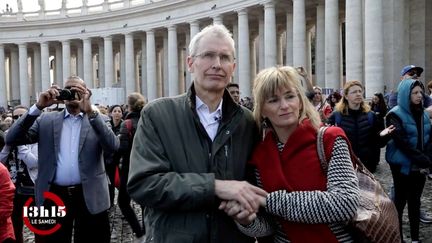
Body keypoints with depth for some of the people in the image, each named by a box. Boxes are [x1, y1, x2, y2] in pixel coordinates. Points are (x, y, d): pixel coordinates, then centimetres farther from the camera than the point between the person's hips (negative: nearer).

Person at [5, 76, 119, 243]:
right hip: (54, 196, 1)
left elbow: (113, 146, -14)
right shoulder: (47, 120, 8)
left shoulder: (97, 120, 4)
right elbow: (11, 140, -3)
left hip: (89, 196, -1)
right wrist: (38, 107, -13)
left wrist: (90, 112, -22)